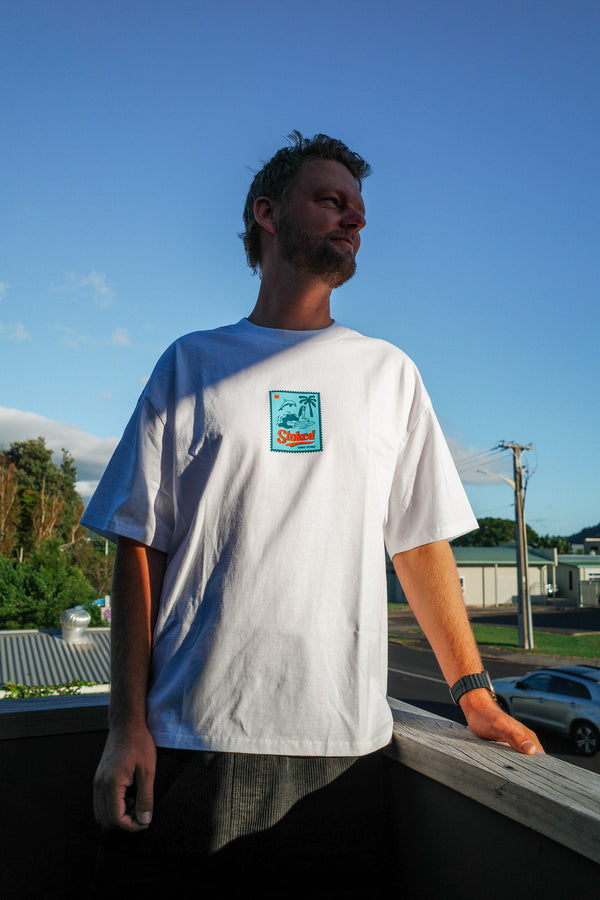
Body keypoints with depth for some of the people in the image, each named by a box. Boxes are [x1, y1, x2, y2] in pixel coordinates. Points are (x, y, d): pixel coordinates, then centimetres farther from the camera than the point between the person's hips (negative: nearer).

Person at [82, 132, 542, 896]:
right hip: (193, 740, -1)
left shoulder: (389, 373, 10)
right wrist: (127, 724, -4)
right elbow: (139, 546, 2)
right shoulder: (191, 363, 5)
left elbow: (422, 542, 10)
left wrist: (475, 695, 3)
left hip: (344, 745, 2)